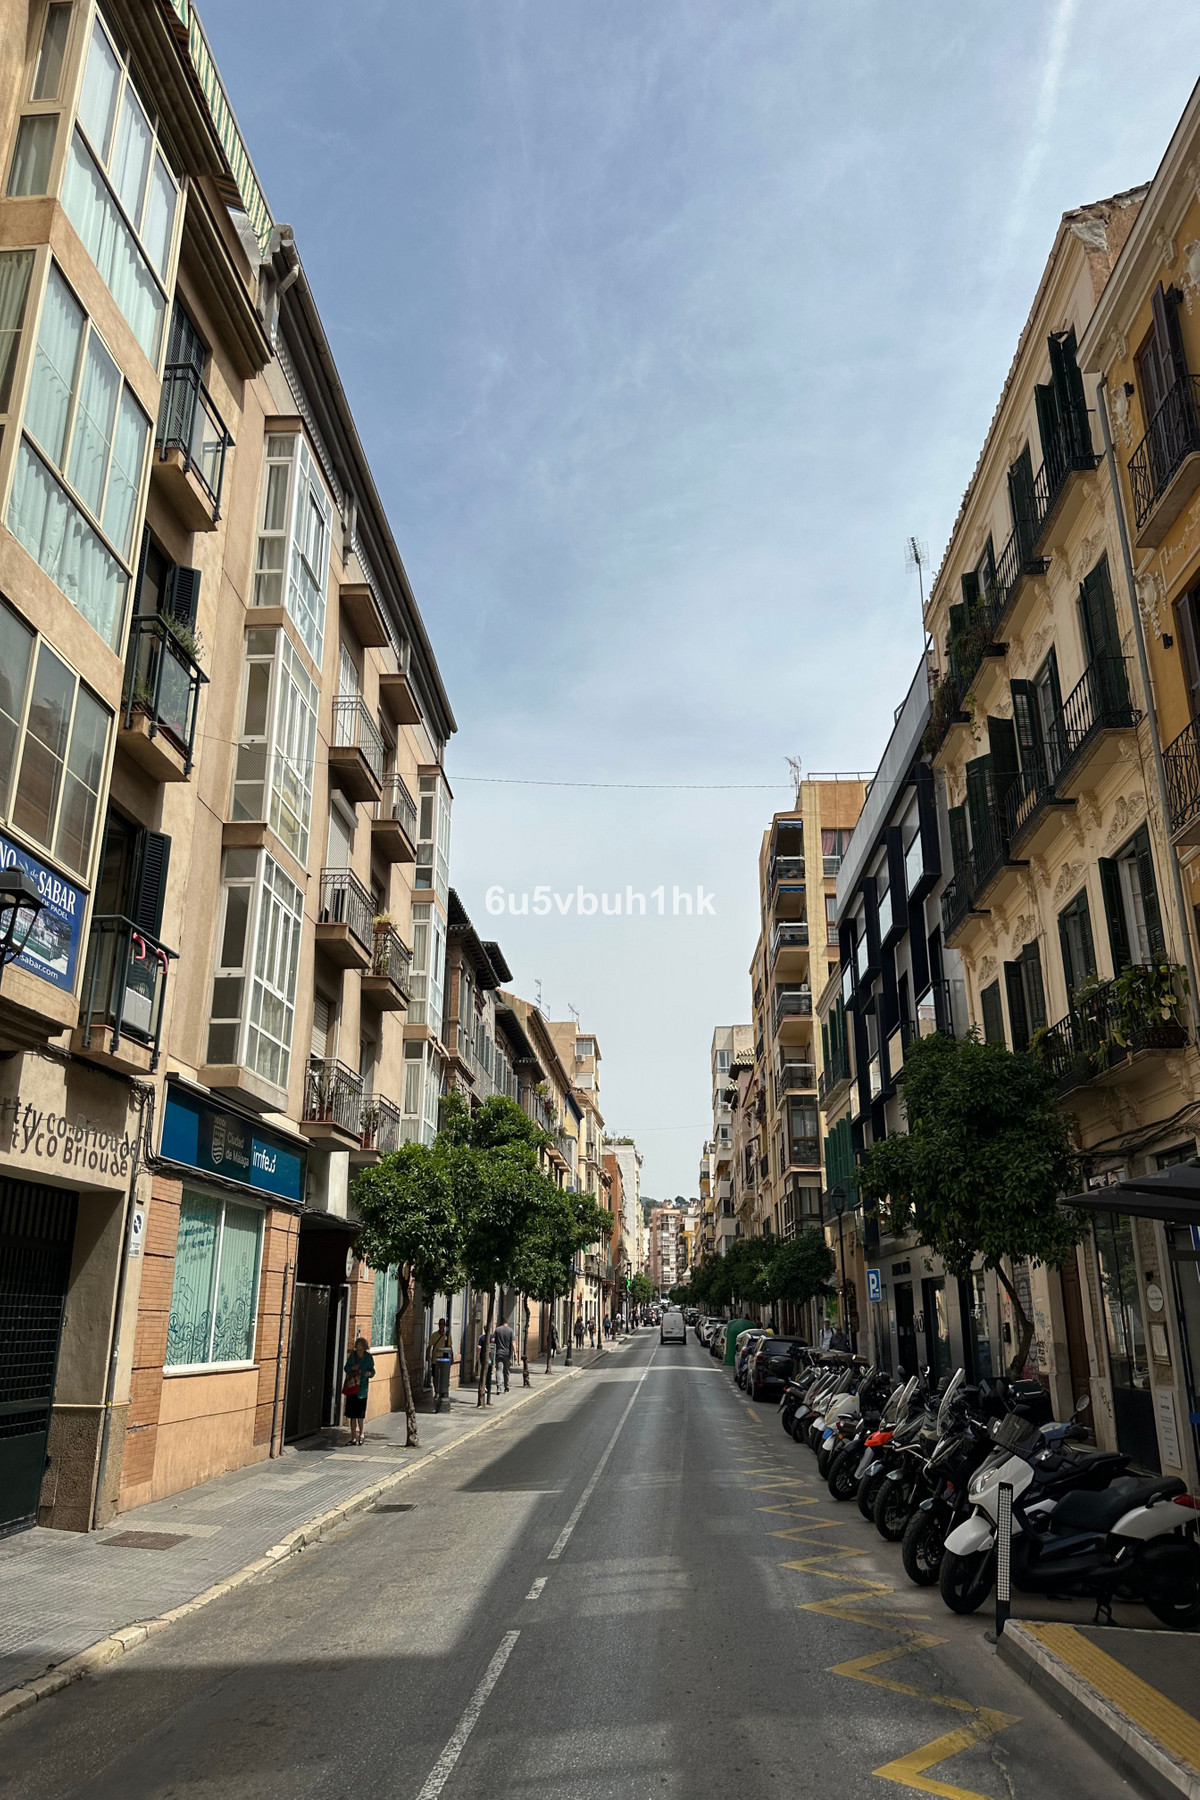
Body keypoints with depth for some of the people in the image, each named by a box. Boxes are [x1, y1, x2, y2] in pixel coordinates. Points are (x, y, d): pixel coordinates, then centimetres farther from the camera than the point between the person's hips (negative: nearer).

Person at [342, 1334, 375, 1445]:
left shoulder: (369, 1357, 1)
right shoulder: (352, 1355, 4)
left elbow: (372, 1370, 7)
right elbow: (345, 1368, 8)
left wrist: (369, 1373, -16)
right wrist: (352, 1368, -12)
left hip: (362, 1387, -2)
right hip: (351, 1386, 2)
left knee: (360, 1414, -4)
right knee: (352, 1414, 4)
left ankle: (361, 1433, 18)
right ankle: (353, 1437, 14)